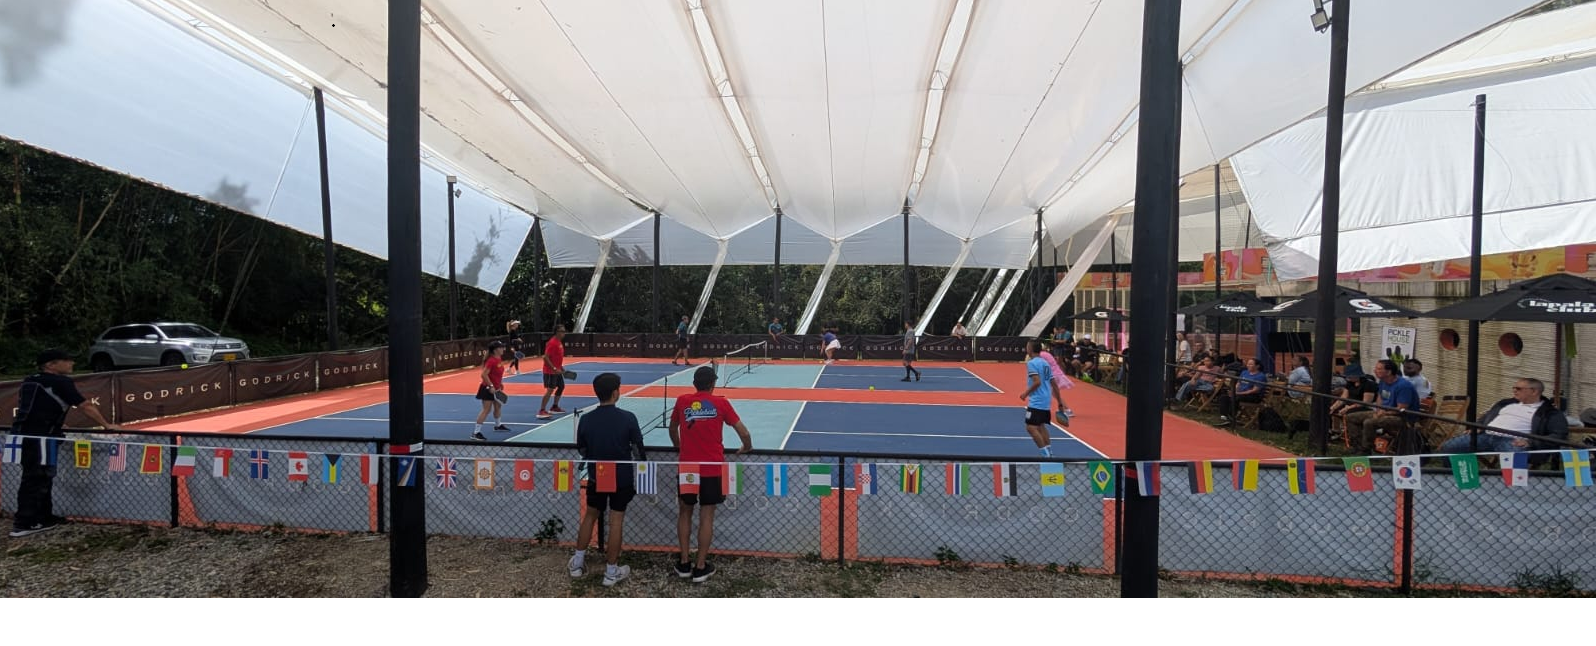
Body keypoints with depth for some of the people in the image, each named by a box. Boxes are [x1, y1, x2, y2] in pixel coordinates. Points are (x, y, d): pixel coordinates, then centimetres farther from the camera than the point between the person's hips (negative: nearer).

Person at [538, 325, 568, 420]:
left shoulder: (559, 342, 10)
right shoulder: (552, 343, -19)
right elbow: (545, 358, -24)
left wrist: (561, 367, 17)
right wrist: (554, 369, -28)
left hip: (557, 370, 10)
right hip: (550, 371, -10)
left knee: (561, 386, 18)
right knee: (550, 390, -13)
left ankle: (554, 407, 30)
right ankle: (541, 411, -13)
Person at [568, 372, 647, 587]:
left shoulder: (586, 419, -10)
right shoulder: (628, 418, -18)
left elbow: (581, 450, 3)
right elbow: (638, 450, -11)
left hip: (596, 477, 3)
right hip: (622, 478, -3)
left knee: (590, 516, 21)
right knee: (616, 522, 7)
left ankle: (578, 563, 31)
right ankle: (611, 572, 16)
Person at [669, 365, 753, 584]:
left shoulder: (682, 401, 3)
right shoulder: (720, 403, -3)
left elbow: (673, 428, 19)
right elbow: (743, 432, -2)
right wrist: (747, 447, 19)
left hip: (687, 467, 2)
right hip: (712, 468, -2)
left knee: (685, 512, 17)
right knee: (706, 516, 7)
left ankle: (684, 563, 22)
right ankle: (700, 568, 13)